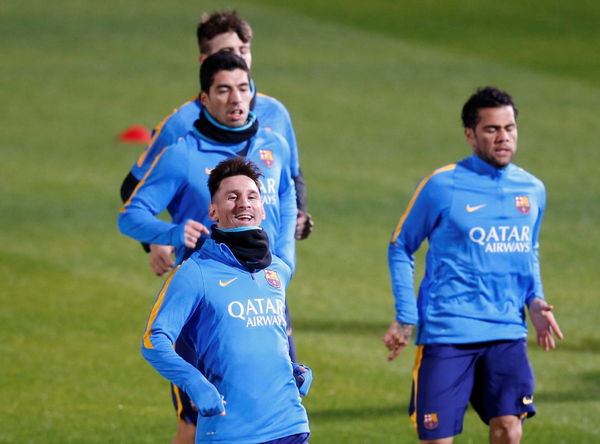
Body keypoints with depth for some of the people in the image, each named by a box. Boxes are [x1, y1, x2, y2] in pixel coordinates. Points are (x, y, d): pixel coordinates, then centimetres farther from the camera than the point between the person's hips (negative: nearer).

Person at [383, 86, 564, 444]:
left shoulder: (532, 190, 8)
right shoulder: (441, 186, -6)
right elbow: (400, 248, 5)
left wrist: (535, 300, 5)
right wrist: (405, 318, -4)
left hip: (507, 332, 4)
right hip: (446, 333, -4)